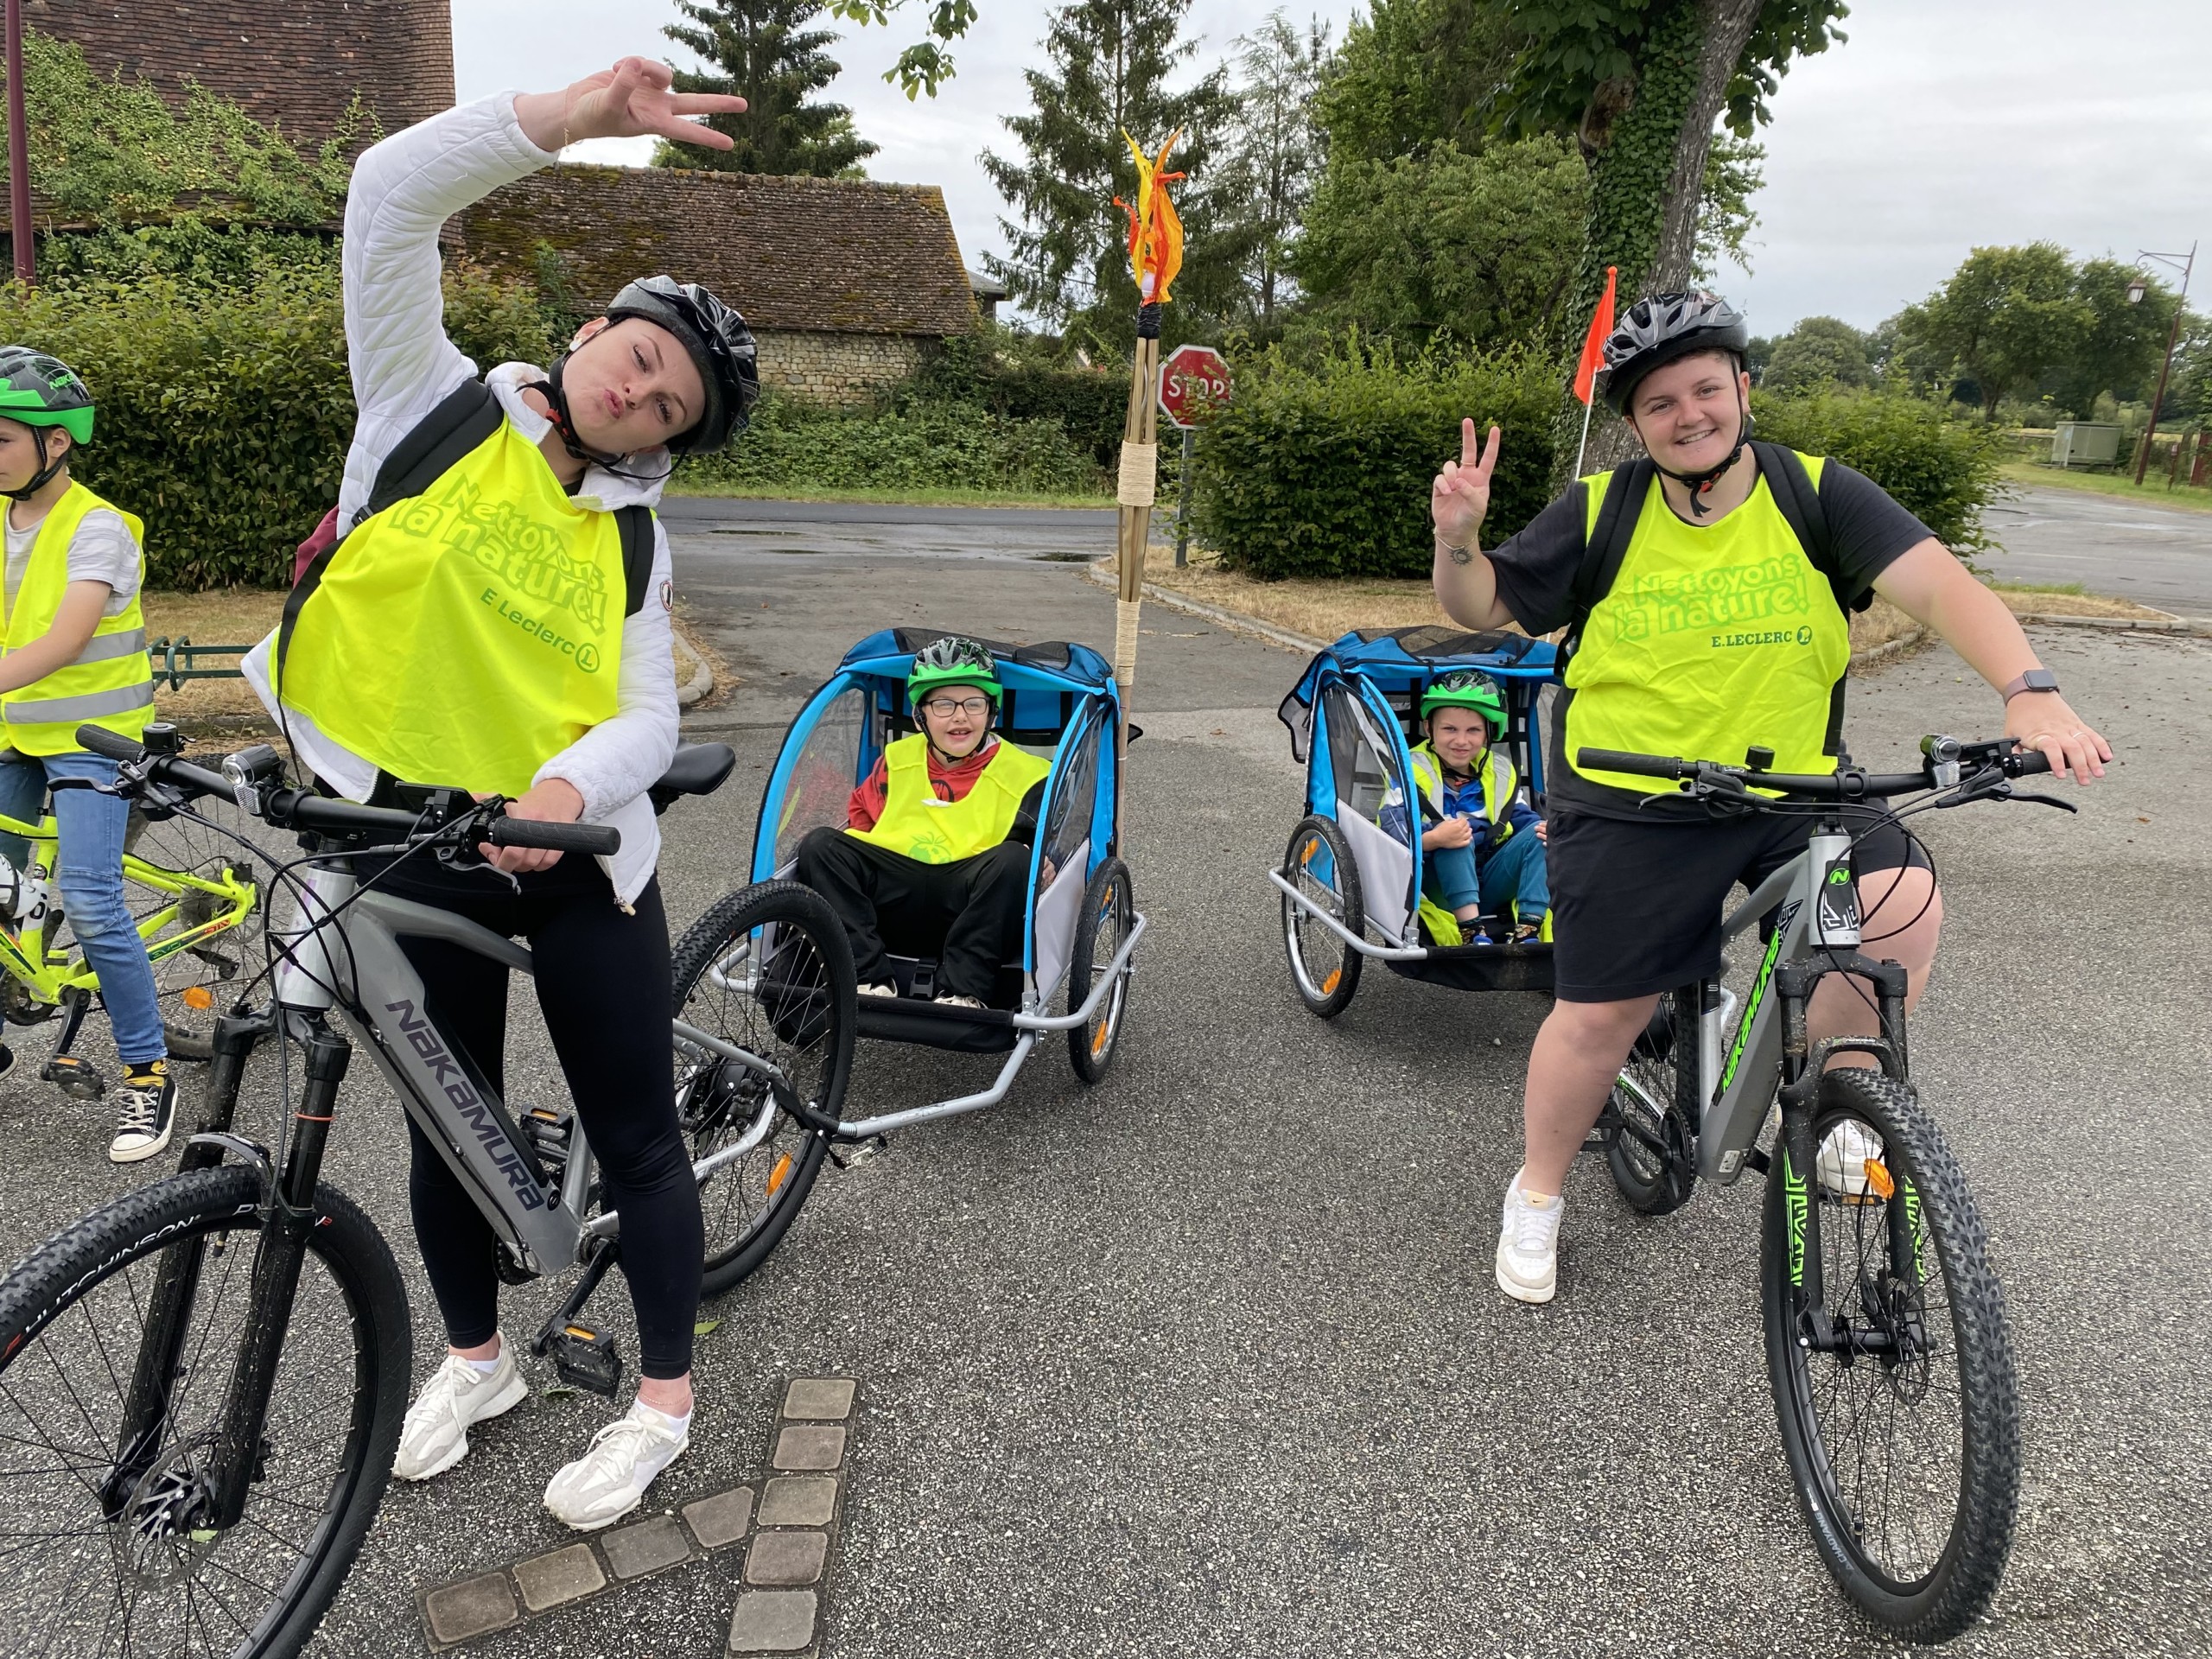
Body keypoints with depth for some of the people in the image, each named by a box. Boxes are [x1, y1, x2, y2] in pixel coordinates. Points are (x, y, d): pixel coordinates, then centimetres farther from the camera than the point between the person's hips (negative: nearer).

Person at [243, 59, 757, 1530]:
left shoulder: (630, 538, 2)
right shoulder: (429, 402, 0)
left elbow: (650, 717, -7)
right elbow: (393, 192, -11)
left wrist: (565, 787, -28)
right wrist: (577, 117, -20)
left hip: (575, 849, 0)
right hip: (414, 849, 0)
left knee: (636, 1133, 5)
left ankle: (665, 1399, 25)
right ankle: (477, 1357, 40)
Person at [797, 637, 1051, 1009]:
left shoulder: (1021, 773, 7)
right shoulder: (897, 759, 18)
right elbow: (860, 817, 27)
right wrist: (842, 858, 6)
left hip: (973, 899, -3)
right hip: (897, 892, 3)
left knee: (1013, 861, -33)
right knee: (819, 845, -16)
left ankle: (963, 991, -33)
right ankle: (870, 979, -26)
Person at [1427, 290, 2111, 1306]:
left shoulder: (1815, 496, -4)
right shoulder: (1600, 514, -3)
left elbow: (1939, 584, -14)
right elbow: (1481, 608, 3)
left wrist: (2029, 691, -30)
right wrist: (1457, 536, -18)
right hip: (1631, 806, -1)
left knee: (1905, 902, -24)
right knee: (1599, 1018, 4)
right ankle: (1536, 1194, 29)